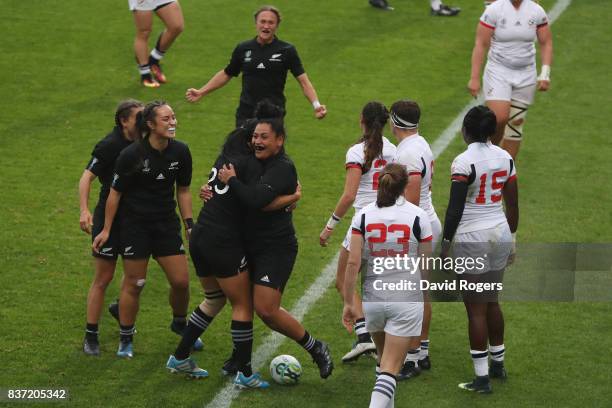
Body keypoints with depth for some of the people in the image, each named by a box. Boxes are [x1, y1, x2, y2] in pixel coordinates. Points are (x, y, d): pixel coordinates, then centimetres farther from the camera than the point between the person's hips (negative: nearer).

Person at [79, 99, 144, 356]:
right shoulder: (110, 145, -18)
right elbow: (87, 177, -21)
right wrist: (84, 210, -35)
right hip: (109, 217, -6)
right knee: (103, 278, -1)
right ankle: (91, 337, 8)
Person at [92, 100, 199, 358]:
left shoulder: (180, 152, -4)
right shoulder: (131, 155, -17)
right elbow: (115, 192, -8)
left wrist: (189, 224, 5)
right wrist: (106, 230, -5)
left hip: (167, 224, 4)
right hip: (135, 225, -4)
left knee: (181, 281, 1)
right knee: (134, 284, 1)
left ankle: (180, 324, 30)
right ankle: (126, 340, 17)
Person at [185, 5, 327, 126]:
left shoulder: (287, 51, -2)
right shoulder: (243, 49, 5)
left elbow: (303, 80, -5)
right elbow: (226, 74, 18)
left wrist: (316, 104, -19)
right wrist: (201, 92, 15)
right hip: (245, 115, 2)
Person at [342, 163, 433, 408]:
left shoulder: (364, 215, -2)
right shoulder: (417, 216, -5)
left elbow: (352, 262, -7)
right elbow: (426, 266, 0)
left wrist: (349, 302, -1)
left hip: (373, 298, 3)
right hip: (407, 300, -3)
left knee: (384, 358, 25)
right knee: (391, 368, -4)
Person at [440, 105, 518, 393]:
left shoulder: (464, 162, -16)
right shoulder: (505, 158, 4)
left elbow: (454, 210, -16)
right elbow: (513, 205, 10)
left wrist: (445, 244, -7)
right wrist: (510, 239, 21)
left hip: (472, 239, -7)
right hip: (500, 233, 7)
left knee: (476, 309, -1)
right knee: (492, 303, 21)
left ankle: (482, 377, 3)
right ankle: (498, 363, 33)